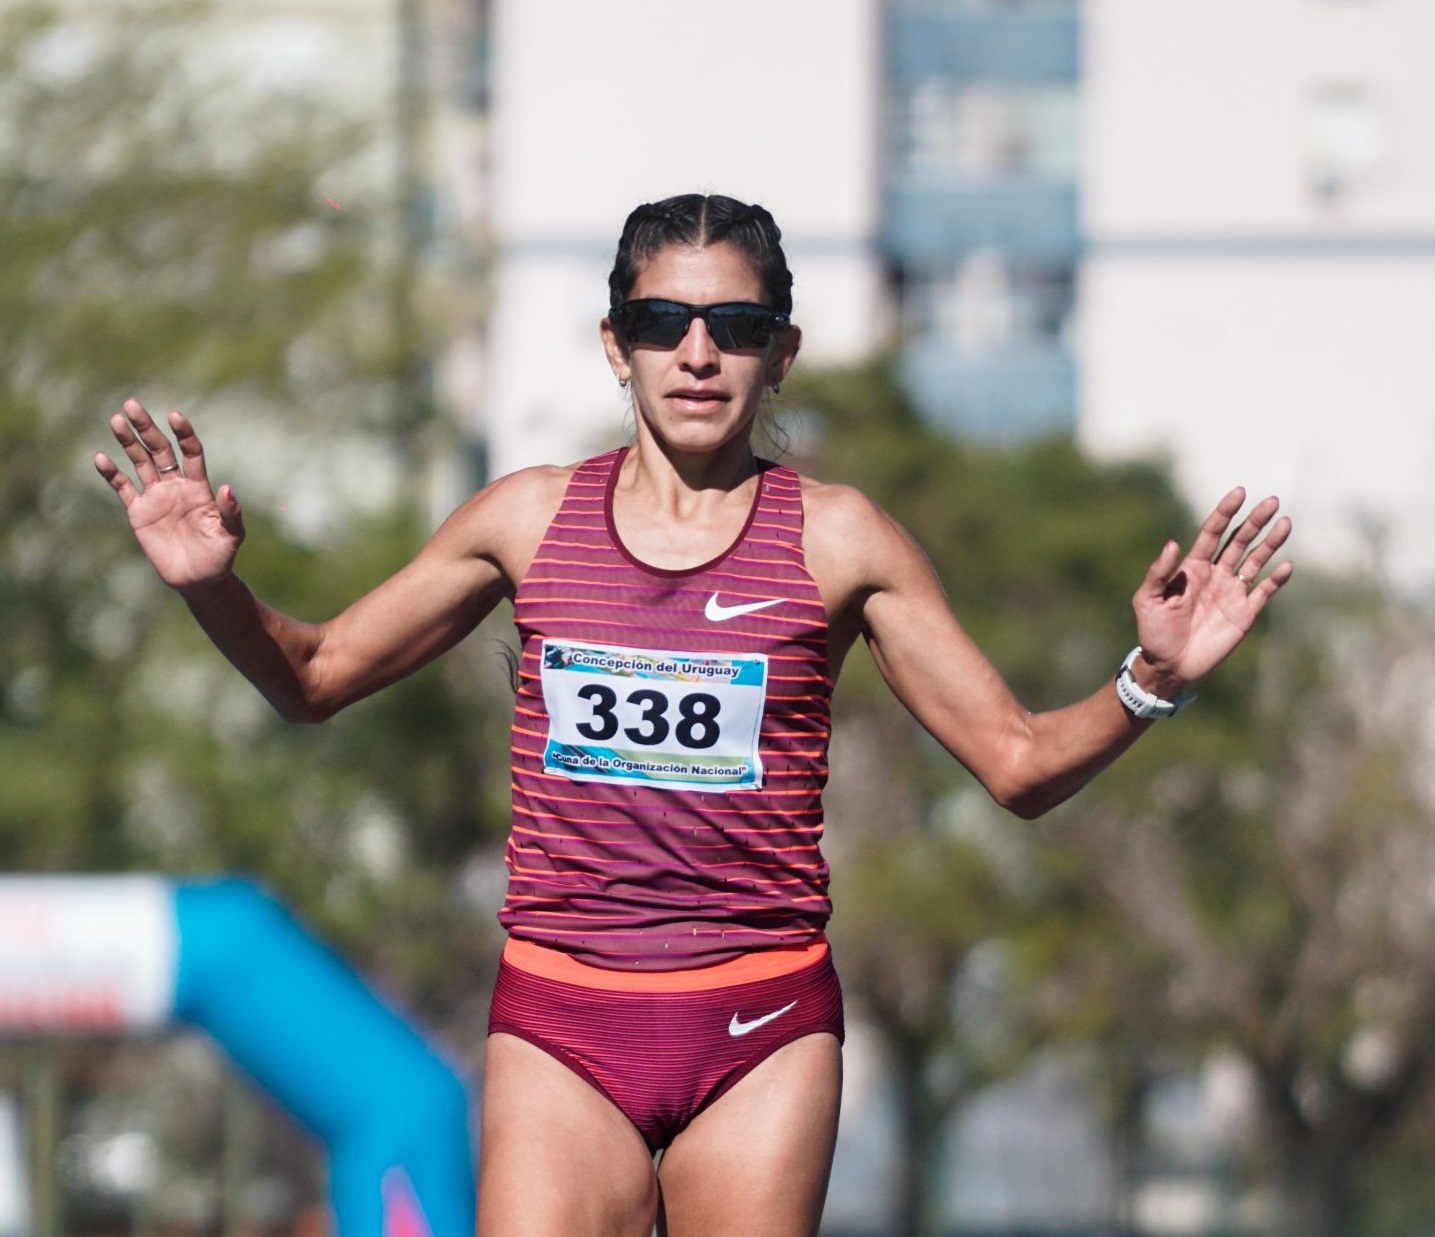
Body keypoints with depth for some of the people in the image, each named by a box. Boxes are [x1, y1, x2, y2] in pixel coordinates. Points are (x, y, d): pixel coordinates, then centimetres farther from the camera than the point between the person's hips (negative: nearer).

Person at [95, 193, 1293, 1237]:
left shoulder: (836, 540, 3)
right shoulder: (531, 520, 6)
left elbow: (1019, 763, 6)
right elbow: (314, 676, 16)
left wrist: (1149, 683, -12)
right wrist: (215, 587, -4)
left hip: (762, 1032, 0)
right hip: (560, 1022, 0)